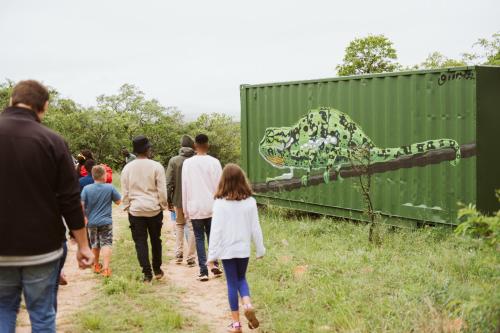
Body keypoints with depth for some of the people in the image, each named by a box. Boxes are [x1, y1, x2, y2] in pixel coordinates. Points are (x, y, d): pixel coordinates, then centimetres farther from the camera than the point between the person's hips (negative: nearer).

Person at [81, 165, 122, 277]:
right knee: (106, 244, -2)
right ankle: (106, 268, -13)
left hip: (92, 222, 2)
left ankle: (96, 266, 34)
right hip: (106, 222, -2)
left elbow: (81, 205, -10)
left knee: (95, 245, 18)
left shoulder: (87, 189, -8)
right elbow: (118, 201, 1)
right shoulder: (110, 188, -9)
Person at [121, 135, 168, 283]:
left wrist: (127, 206, 13)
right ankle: (157, 270, 25)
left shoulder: (127, 168, 0)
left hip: (135, 210, 1)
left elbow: (125, 191, 3)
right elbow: (162, 190, -5)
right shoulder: (156, 166, -7)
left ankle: (147, 274, 0)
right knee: (156, 240, 15)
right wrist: (164, 205, 7)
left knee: (140, 242, 4)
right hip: (154, 209, 0)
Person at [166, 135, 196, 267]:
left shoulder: (173, 161, -5)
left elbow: (169, 183, -5)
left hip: (178, 199, 2)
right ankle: (190, 258, 7)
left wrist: (168, 200, 4)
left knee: (179, 224, 20)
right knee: (191, 227, 7)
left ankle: (178, 254, 17)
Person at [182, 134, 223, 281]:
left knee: (199, 238, 6)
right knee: (212, 235, 18)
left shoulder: (188, 163, -3)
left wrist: (185, 209, 7)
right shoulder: (214, 162, -6)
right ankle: (215, 264, 9)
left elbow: (184, 187, 0)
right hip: (212, 206, 0)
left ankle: (203, 271, 0)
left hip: (195, 207, 0)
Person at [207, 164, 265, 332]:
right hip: (243, 248, 2)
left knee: (232, 283, 9)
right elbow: (255, 228, -1)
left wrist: (211, 255, -6)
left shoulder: (220, 203, -14)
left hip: (227, 249, -2)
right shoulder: (250, 201, -6)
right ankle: (248, 304, -4)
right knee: (241, 278, 22)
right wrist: (260, 249, 10)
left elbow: (216, 231, -12)